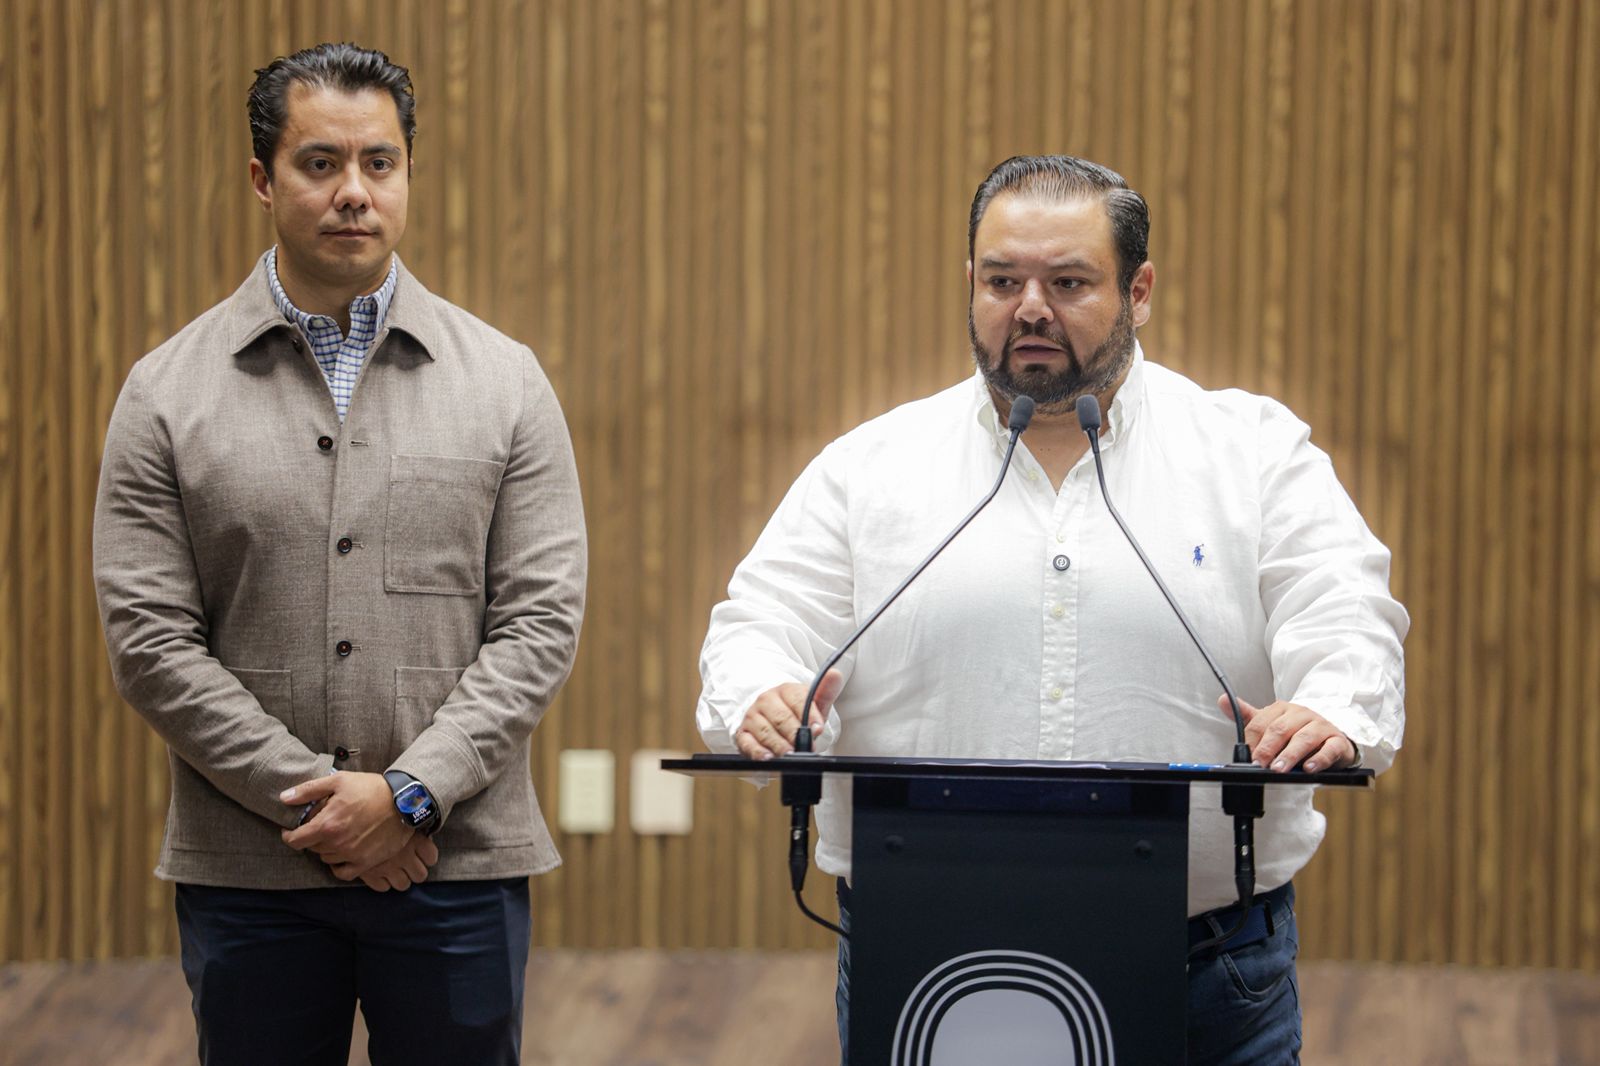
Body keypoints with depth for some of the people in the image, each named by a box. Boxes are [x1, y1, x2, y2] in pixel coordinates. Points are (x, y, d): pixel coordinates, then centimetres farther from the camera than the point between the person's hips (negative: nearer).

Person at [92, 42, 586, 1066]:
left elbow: (541, 621, -1)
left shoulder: (504, 379, 5)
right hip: (246, 870, 0)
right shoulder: (169, 393, 3)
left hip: (455, 860, 0)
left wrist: (411, 792, -12)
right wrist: (316, 798, -11)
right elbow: (151, 639, -3)